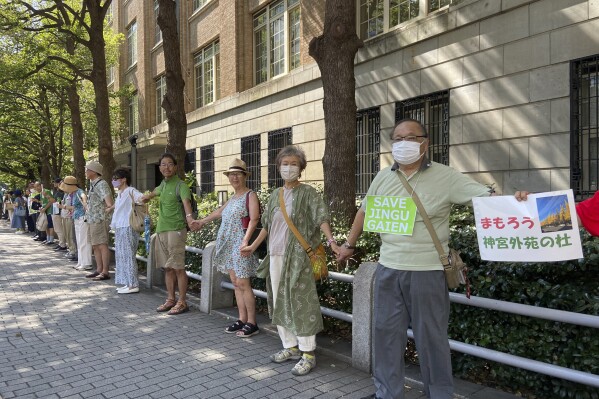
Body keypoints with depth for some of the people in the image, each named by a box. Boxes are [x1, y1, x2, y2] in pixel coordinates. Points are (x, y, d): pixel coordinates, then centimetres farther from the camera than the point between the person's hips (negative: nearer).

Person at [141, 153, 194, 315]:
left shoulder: (180, 186, -11)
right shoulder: (163, 185, 14)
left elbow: (186, 201, -30)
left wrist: (189, 217, -49)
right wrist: (148, 196, 54)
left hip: (175, 230, -8)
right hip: (161, 230, 8)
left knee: (178, 268, -5)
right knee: (168, 268, 12)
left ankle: (182, 302, 3)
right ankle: (171, 300, 21)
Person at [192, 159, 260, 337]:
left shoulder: (250, 195, -5)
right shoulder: (232, 198, 18)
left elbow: (254, 220, -16)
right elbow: (219, 212, 35)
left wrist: (245, 240, -28)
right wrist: (202, 221, 47)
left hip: (241, 245, -8)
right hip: (228, 246, 8)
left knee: (243, 283, -9)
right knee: (235, 283, 8)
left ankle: (252, 323, -1)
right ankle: (242, 320, 14)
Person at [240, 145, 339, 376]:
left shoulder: (308, 193, -3)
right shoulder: (275, 195, 13)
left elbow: (321, 218, -15)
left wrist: (330, 239, -31)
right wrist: (253, 246, 22)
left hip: (297, 256, -6)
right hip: (276, 255, 7)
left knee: (300, 302, -5)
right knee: (279, 301, 11)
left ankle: (308, 353, 4)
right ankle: (290, 347, 24)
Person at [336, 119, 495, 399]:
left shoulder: (446, 177, -7)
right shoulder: (383, 178, 7)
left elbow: (486, 198, -15)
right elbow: (364, 212, 20)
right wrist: (349, 244, 27)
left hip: (427, 271, -4)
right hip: (388, 268, 5)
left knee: (431, 337, 8)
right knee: (386, 332, 13)